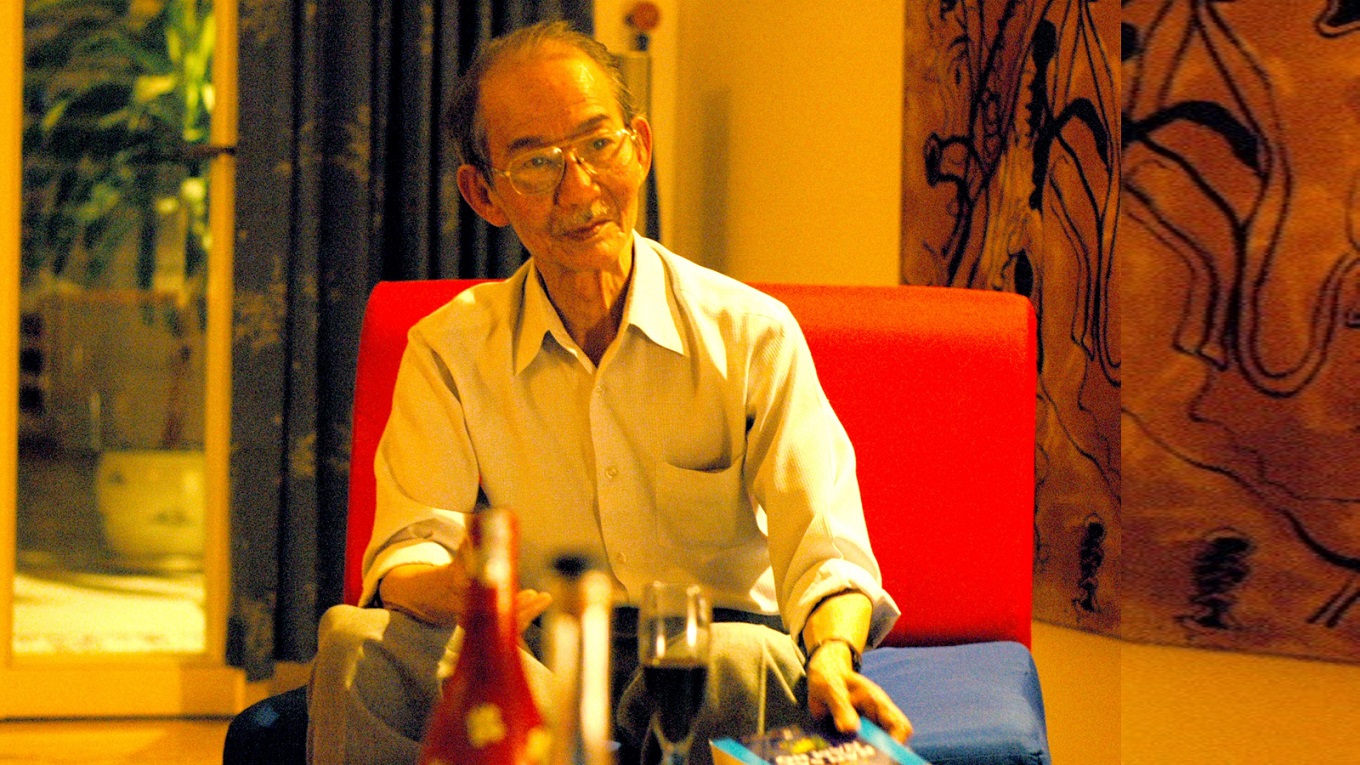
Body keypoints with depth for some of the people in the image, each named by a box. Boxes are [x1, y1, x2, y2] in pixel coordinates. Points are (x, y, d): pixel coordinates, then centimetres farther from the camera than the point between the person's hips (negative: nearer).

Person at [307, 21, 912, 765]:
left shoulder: (751, 334, -1)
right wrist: (453, 589, -32)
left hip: (706, 653, -1)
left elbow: (824, 546, -11)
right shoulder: (447, 350, 5)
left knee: (747, 661, -37)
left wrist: (833, 655, -36)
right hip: (529, 669, 2)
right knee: (356, 641, -26)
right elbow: (407, 552, -5)